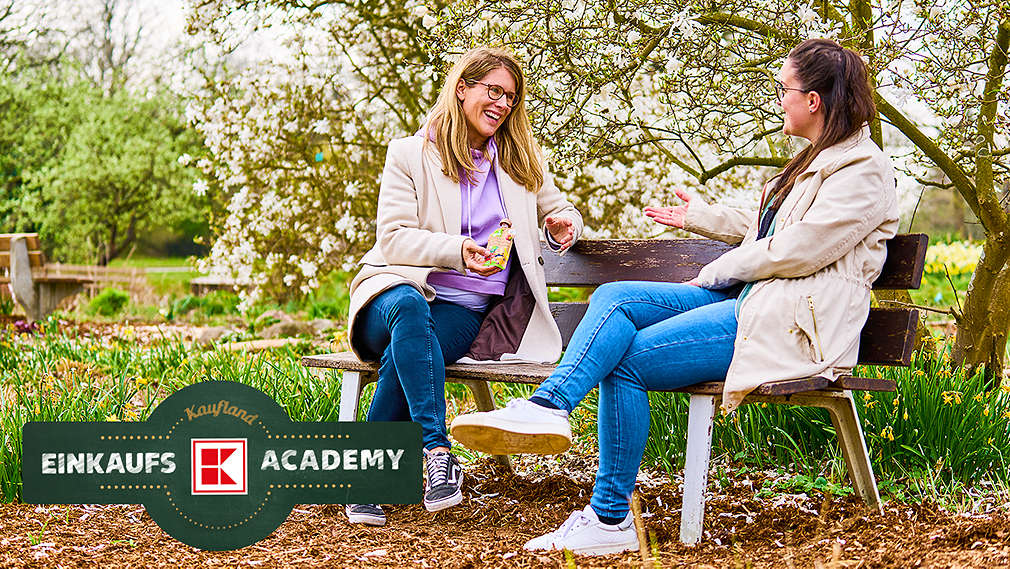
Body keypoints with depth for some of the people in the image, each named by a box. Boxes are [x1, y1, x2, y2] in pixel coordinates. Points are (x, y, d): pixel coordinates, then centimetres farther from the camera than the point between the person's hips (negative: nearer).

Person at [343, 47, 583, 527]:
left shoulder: (521, 162, 18)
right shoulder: (410, 155, 5)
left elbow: (559, 210, 31)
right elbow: (392, 238, -5)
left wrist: (565, 225, 4)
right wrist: (457, 250, -23)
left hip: (467, 310, 2)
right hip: (401, 286, -2)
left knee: (406, 351, -34)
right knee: (410, 309, -40)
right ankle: (437, 452, -46)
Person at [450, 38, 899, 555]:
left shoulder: (862, 168, -8)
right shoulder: (817, 160, 24)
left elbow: (800, 250, -17)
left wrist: (722, 270, -5)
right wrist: (701, 217, 35)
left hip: (791, 322, -10)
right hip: (748, 298, 10)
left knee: (626, 359, -20)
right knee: (613, 299, -10)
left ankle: (611, 519, -17)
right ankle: (548, 405, -25)